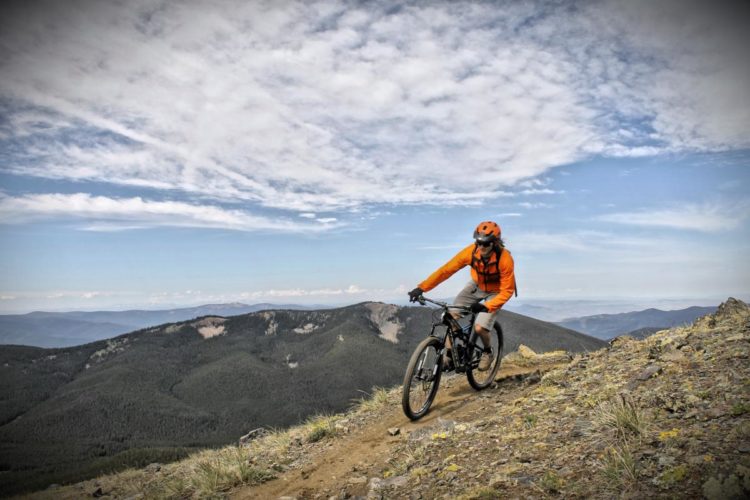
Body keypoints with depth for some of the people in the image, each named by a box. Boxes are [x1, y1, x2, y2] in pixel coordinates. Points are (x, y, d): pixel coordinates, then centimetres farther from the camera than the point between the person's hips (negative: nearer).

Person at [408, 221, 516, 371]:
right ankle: (448, 354, 1)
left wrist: (486, 306, -42)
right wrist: (422, 288, -34)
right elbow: (446, 269, -27)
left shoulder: (505, 259, -33)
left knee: (479, 328, -19)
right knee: (451, 315, -14)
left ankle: (488, 352, 14)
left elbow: (507, 291, -28)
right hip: (476, 285, 4)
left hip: (495, 292, -3)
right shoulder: (471, 252, -26)